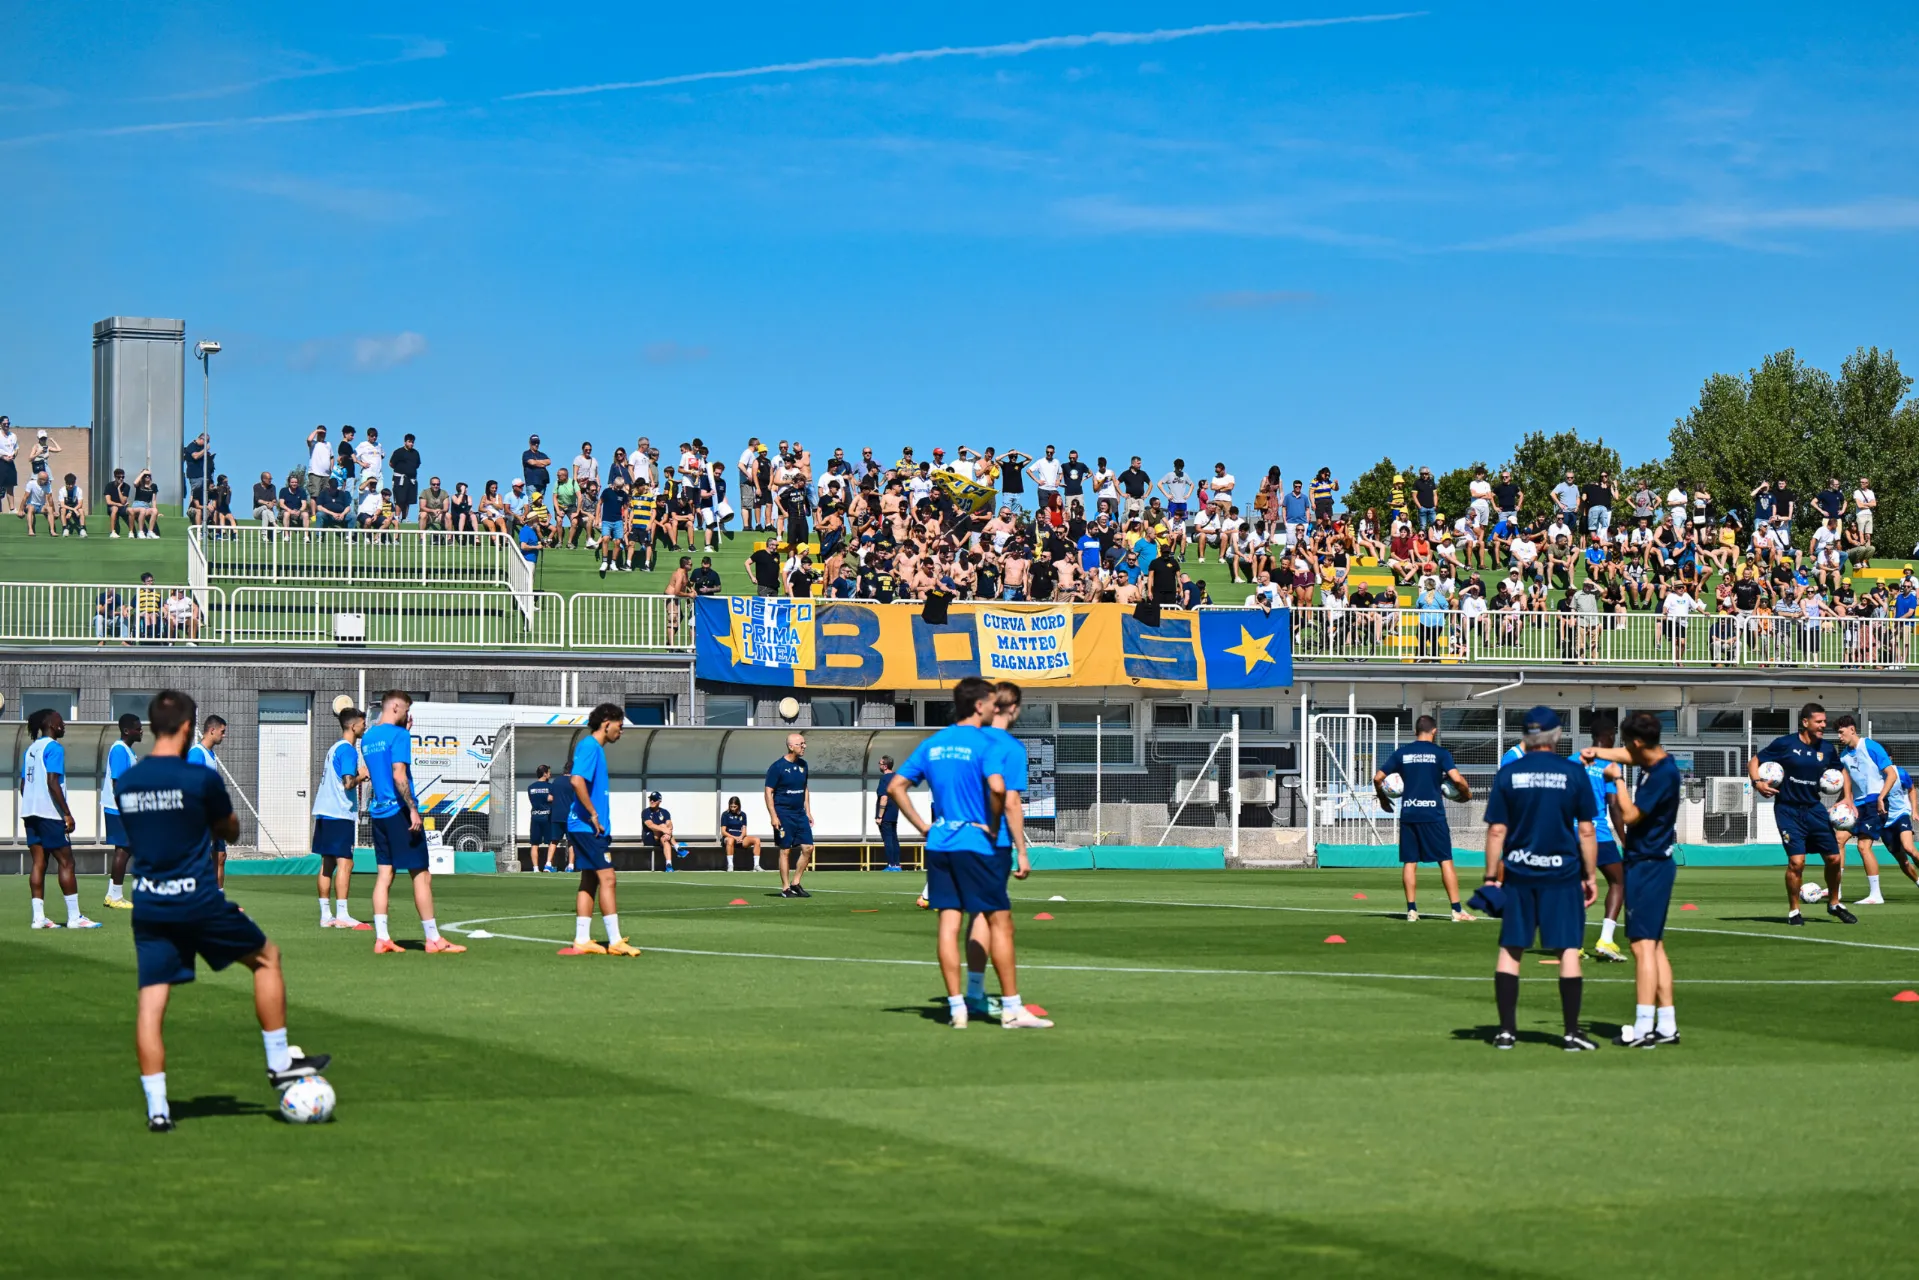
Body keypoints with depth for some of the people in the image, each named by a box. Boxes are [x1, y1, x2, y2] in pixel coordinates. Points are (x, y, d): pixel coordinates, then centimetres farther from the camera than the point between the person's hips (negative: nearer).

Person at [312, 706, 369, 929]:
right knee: (344, 863, -9)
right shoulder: (348, 750, -10)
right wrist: (362, 776, -1)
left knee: (327, 863, 9)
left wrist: (359, 775, 18)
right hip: (341, 814, -9)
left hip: (324, 814, 9)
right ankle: (342, 915, -12)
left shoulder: (334, 749, 18)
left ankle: (325, 915, 9)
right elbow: (348, 783, -19)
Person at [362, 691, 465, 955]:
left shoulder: (367, 738, 14)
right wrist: (413, 809, -19)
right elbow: (399, 775, -21)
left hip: (377, 813, 8)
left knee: (384, 874, 7)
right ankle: (433, 939, -1)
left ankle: (381, 938, 2)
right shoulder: (398, 735, -12)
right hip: (399, 812, -8)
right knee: (421, 875, -3)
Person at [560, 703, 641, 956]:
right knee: (607, 878, -10)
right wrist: (593, 815, -20)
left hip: (587, 828, 10)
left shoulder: (594, 748, 17)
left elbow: (576, 778, 27)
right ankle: (615, 941, -10)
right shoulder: (590, 747, -13)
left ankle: (582, 940, 11)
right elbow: (577, 780, -27)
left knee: (590, 881, 10)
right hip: (588, 827, -10)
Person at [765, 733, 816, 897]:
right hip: (783, 814, -6)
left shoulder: (802, 765, 10)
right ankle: (785, 888, 5)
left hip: (800, 813, 6)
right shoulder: (777, 767, -10)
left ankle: (795, 883, 13)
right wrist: (773, 816, -16)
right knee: (785, 850, -2)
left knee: (808, 848, 0)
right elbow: (769, 792, -11)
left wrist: (808, 812, 15)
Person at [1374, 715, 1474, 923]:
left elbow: (1378, 777, 6)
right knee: (1446, 860, 0)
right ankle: (1457, 910, -4)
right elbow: (1457, 778, -13)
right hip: (1433, 814, -3)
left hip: (1408, 814, 3)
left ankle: (1411, 909, 5)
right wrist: (1466, 794, 7)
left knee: (1409, 862, 8)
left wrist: (1382, 799, 23)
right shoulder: (1440, 753, -2)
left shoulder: (1401, 753, 7)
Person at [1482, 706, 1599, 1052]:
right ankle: (1572, 1033, 1)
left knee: (1510, 950, 8)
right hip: (1562, 873, -2)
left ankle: (1507, 1030, 7)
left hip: (1518, 874, 2)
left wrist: (1491, 877, 4)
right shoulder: (1574, 774, -2)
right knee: (1568, 950, 2)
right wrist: (1591, 875, 6)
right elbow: (1586, 831, -2)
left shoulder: (1508, 774, 1)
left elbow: (1496, 831, -1)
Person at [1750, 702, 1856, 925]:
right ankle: (1793, 911, 3)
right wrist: (1757, 782, -20)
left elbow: (1842, 772, 20)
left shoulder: (1827, 749, 3)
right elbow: (1754, 762, -3)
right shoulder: (1785, 744, -10)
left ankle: (1834, 904, 28)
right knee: (1796, 861, -15)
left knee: (1834, 858, 4)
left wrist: (1847, 797, 7)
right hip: (1788, 810, -5)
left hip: (1814, 808, 5)